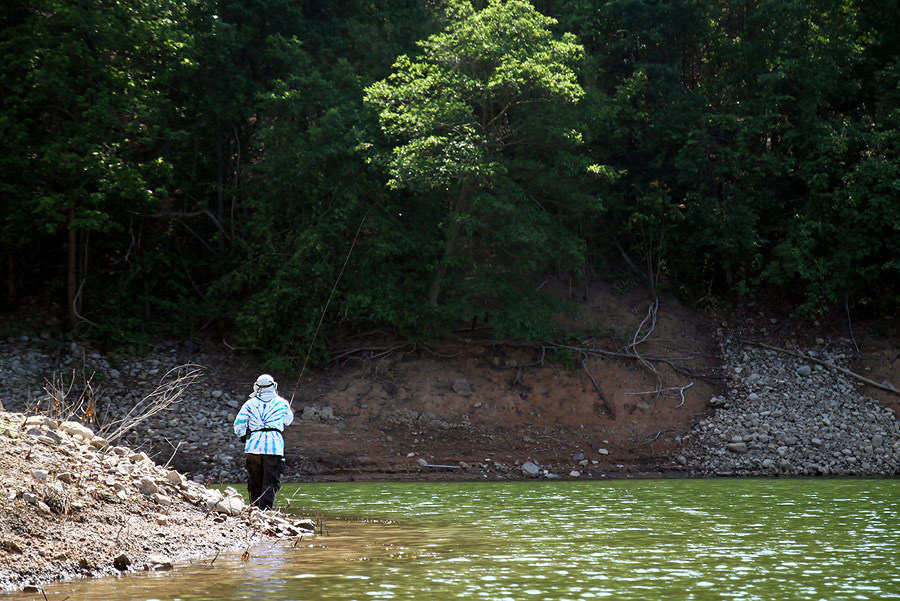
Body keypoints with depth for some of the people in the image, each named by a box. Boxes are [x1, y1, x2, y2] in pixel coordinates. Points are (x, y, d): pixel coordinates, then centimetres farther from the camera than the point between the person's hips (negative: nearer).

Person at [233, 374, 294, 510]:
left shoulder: (250, 404, 9)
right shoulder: (282, 403, 9)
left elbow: (238, 425, 7)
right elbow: (288, 419, 29)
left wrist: (244, 437, 26)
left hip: (253, 447, 2)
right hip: (274, 446, -2)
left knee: (254, 483, 12)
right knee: (270, 483, -4)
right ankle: (264, 510, -18)